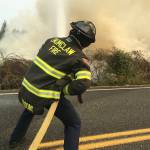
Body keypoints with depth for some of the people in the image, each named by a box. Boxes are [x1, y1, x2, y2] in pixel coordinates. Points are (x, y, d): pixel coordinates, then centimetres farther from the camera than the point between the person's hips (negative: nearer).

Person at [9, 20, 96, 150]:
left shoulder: (52, 40, 1)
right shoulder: (80, 57, -14)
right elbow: (83, 84, -27)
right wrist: (64, 89, -10)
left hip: (27, 88, 6)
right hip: (47, 97, -6)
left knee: (31, 106, 40)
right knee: (74, 124, 13)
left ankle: (15, 138, 51)